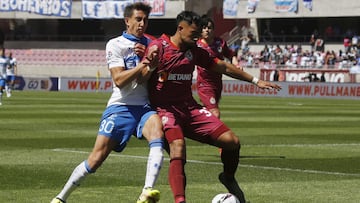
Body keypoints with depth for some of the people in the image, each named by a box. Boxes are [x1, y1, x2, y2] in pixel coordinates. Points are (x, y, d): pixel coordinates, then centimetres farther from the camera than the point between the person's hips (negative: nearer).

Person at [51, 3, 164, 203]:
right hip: (120, 107, -2)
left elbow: (143, 79, 0)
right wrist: (142, 65, -21)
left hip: (144, 107, 2)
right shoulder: (115, 45, 2)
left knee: (157, 132, -31)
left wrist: (150, 63, -19)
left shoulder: (150, 45, 12)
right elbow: (119, 80, -10)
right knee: (97, 157, -9)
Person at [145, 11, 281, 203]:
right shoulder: (158, 46, -7)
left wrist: (255, 80, 22)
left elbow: (223, 66, 20)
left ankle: (228, 178, 25)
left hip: (189, 108, 6)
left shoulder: (194, 51, 12)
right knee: (178, 148, -34)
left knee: (232, 141, -5)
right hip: (164, 109, -6)